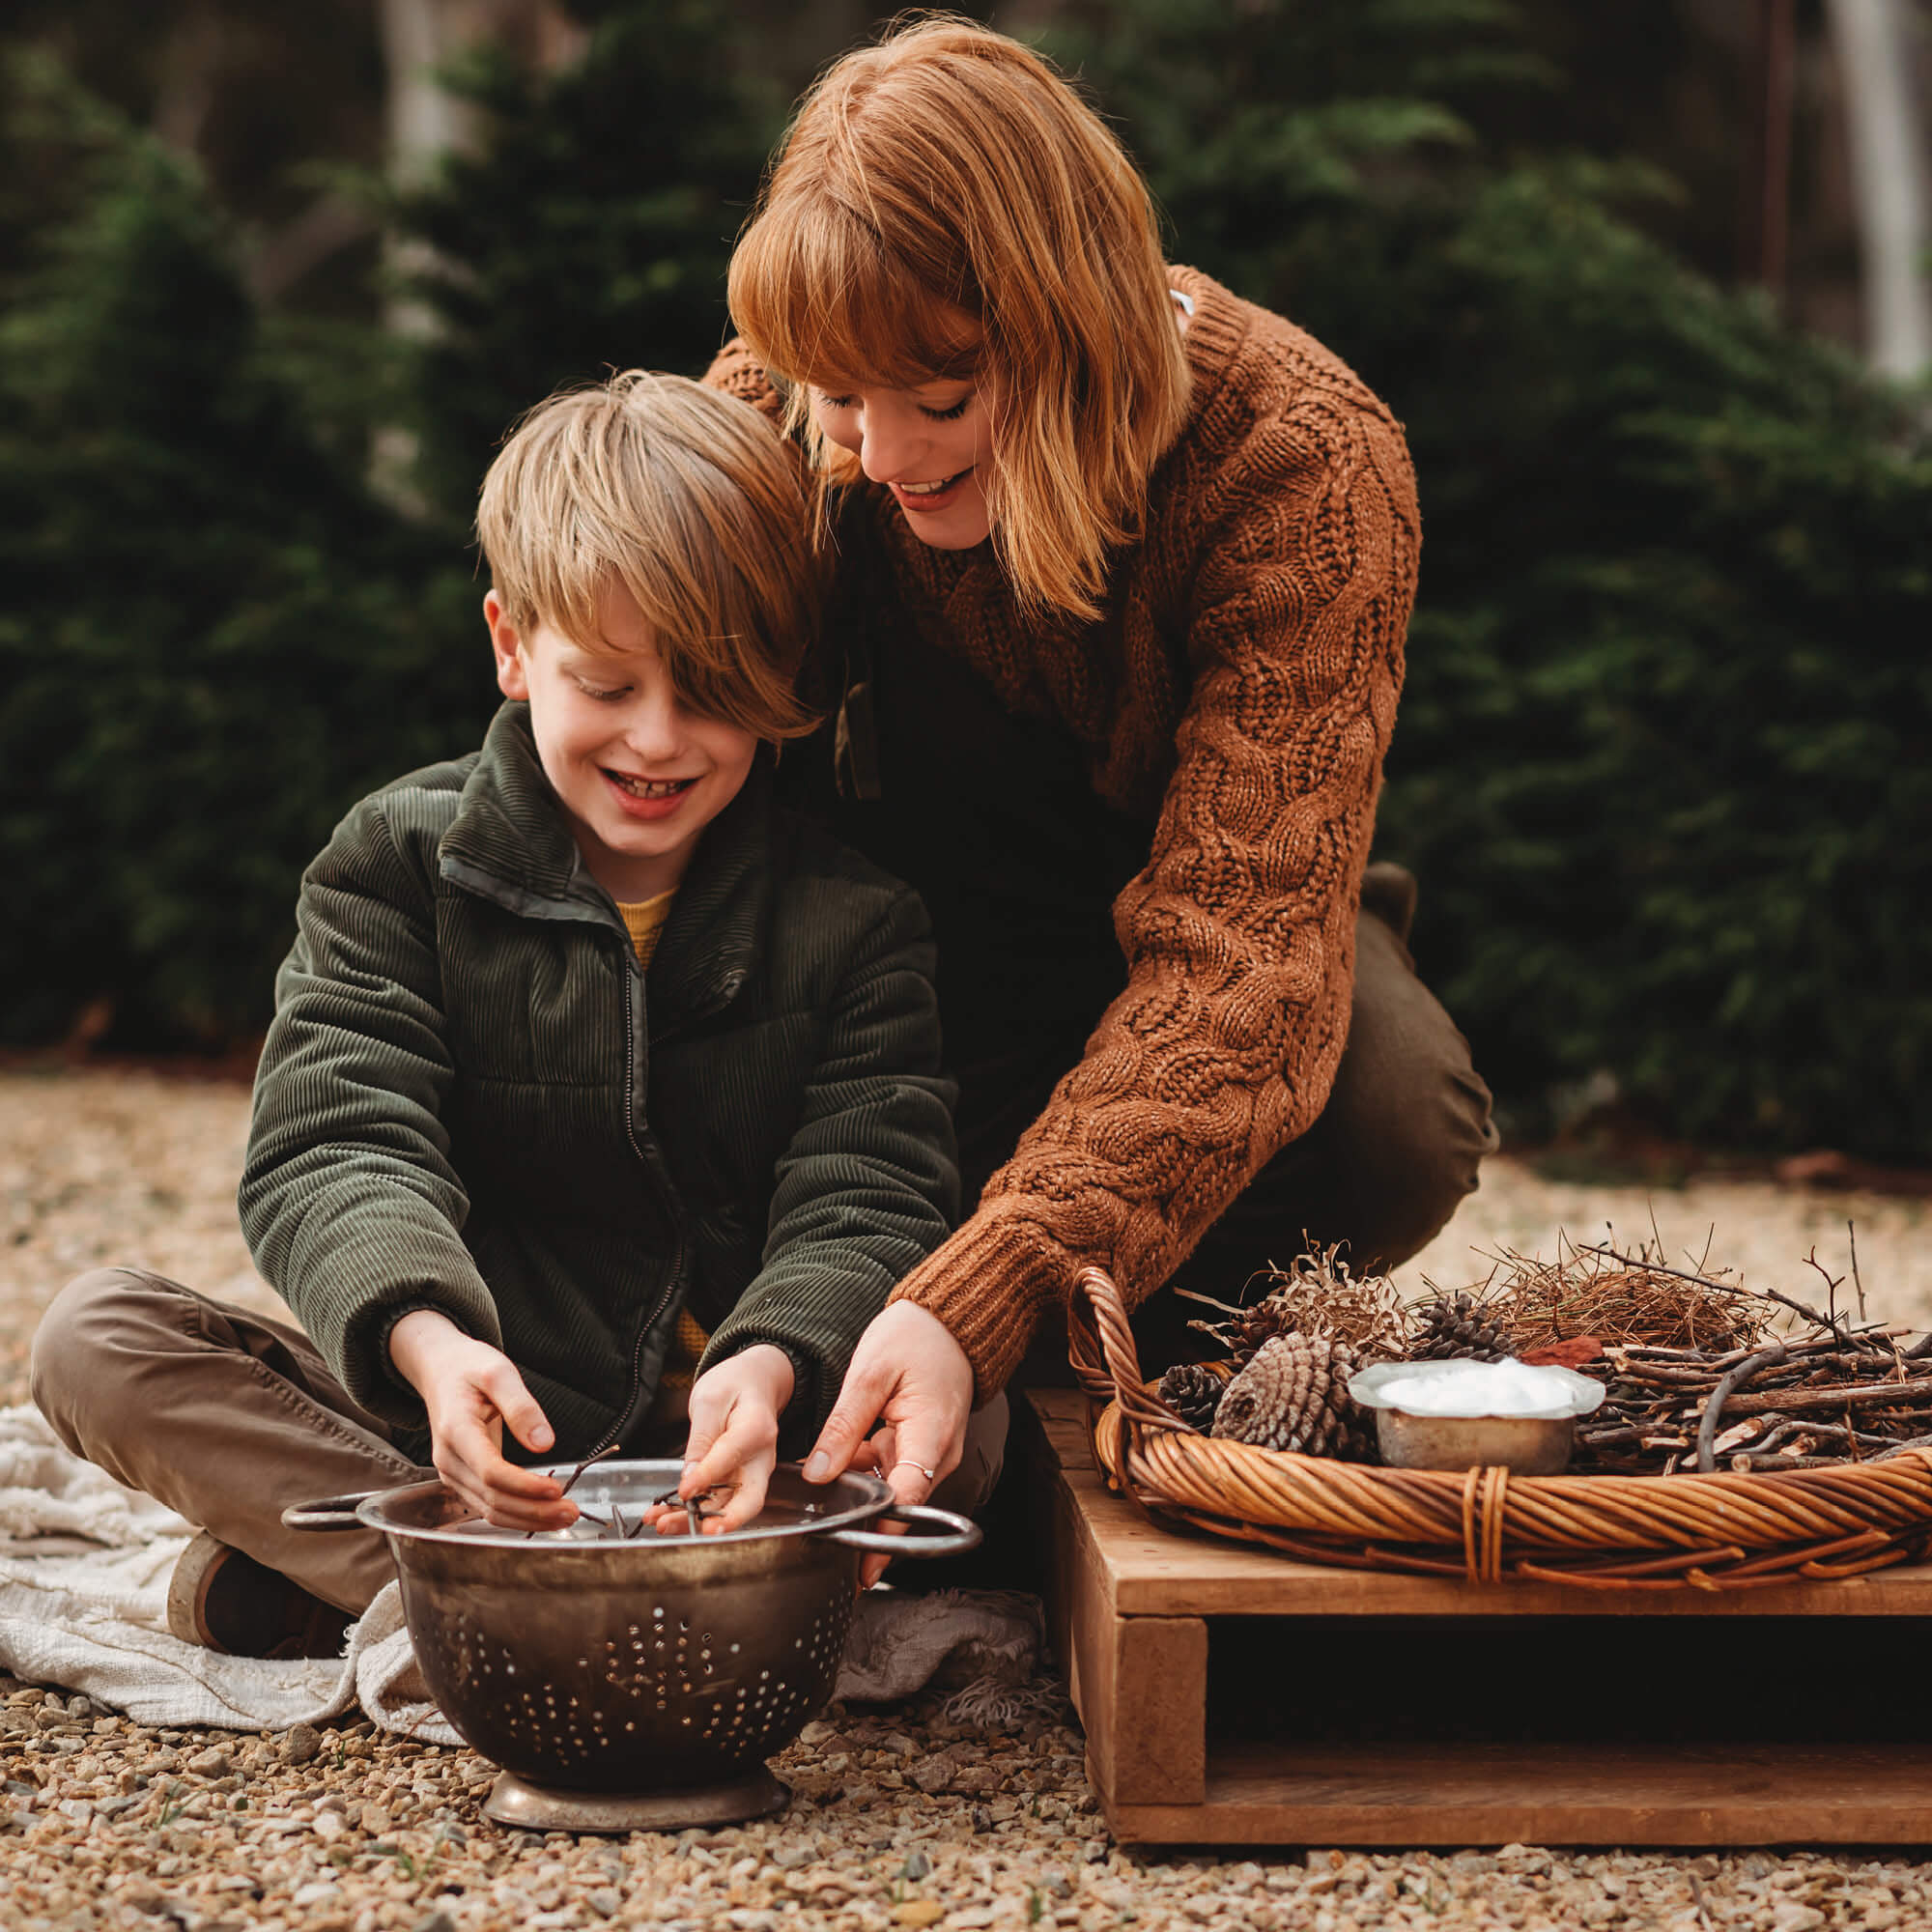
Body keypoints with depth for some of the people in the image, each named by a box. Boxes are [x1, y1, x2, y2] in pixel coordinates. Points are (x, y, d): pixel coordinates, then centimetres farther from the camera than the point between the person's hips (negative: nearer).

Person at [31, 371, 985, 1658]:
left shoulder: (854, 914, 0)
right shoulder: (400, 863, 0)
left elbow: (866, 1200, -9)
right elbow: (338, 1145, -12)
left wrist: (770, 1363, -34)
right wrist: (423, 1338, -36)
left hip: (717, 1437, 0)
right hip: (454, 1417, 0)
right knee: (94, 1341, -20)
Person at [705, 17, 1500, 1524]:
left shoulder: (1302, 461, -29)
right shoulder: (768, 422, -20)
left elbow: (1236, 950, -37)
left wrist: (978, 1302, -51)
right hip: (911, 933, 1)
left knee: (1389, 1121, -33)